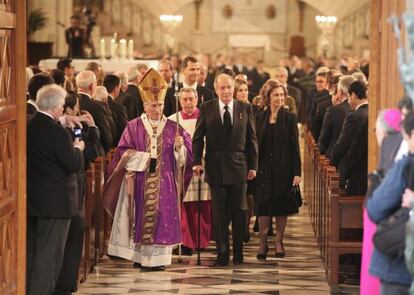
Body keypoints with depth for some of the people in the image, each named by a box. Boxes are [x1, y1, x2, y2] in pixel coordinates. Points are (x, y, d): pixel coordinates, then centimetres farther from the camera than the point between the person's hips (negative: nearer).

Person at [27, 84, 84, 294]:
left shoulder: (28, 127, 2)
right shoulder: (57, 132, -21)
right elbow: (74, 164, -19)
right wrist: (77, 148, 0)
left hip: (31, 198, 8)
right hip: (55, 202, -7)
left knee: (31, 251, 18)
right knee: (49, 254, 0)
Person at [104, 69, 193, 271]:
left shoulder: (172, 128, 8)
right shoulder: (133, 127, 4)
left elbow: (185, 155, 5)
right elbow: (124, 153, -1)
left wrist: (179, 147, -15)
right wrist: (144, 157, -12)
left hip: (164, 183, 1)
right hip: (140, 183, -1)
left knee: (162, 217, -3)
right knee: (141, 217, -2)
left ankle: (158, 257, 0)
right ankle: (140, 256, 5)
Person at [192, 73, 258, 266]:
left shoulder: (245, 109, 4)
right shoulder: (206, 109, 3)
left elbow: (251, 139, 6)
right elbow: (198, 137, 3)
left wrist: (253, 165, 2)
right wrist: (197, 162, -8)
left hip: (238, 167, 1)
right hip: (216, 168, -1)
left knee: (239, 212, 5)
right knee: (219, 214, 1)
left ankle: (238, 254, 17)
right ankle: (222, 254, 6)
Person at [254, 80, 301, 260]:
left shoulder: (290, 118, 0)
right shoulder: (259, 118, 6)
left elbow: (295, 147, -2)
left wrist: (297, 172, -7)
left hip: (283, 169, -1)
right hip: (264, 169, 1)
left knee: (282, 206, 3)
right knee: (263, 206, -2)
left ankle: (279, 242, 13)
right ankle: (263, 243, 3)